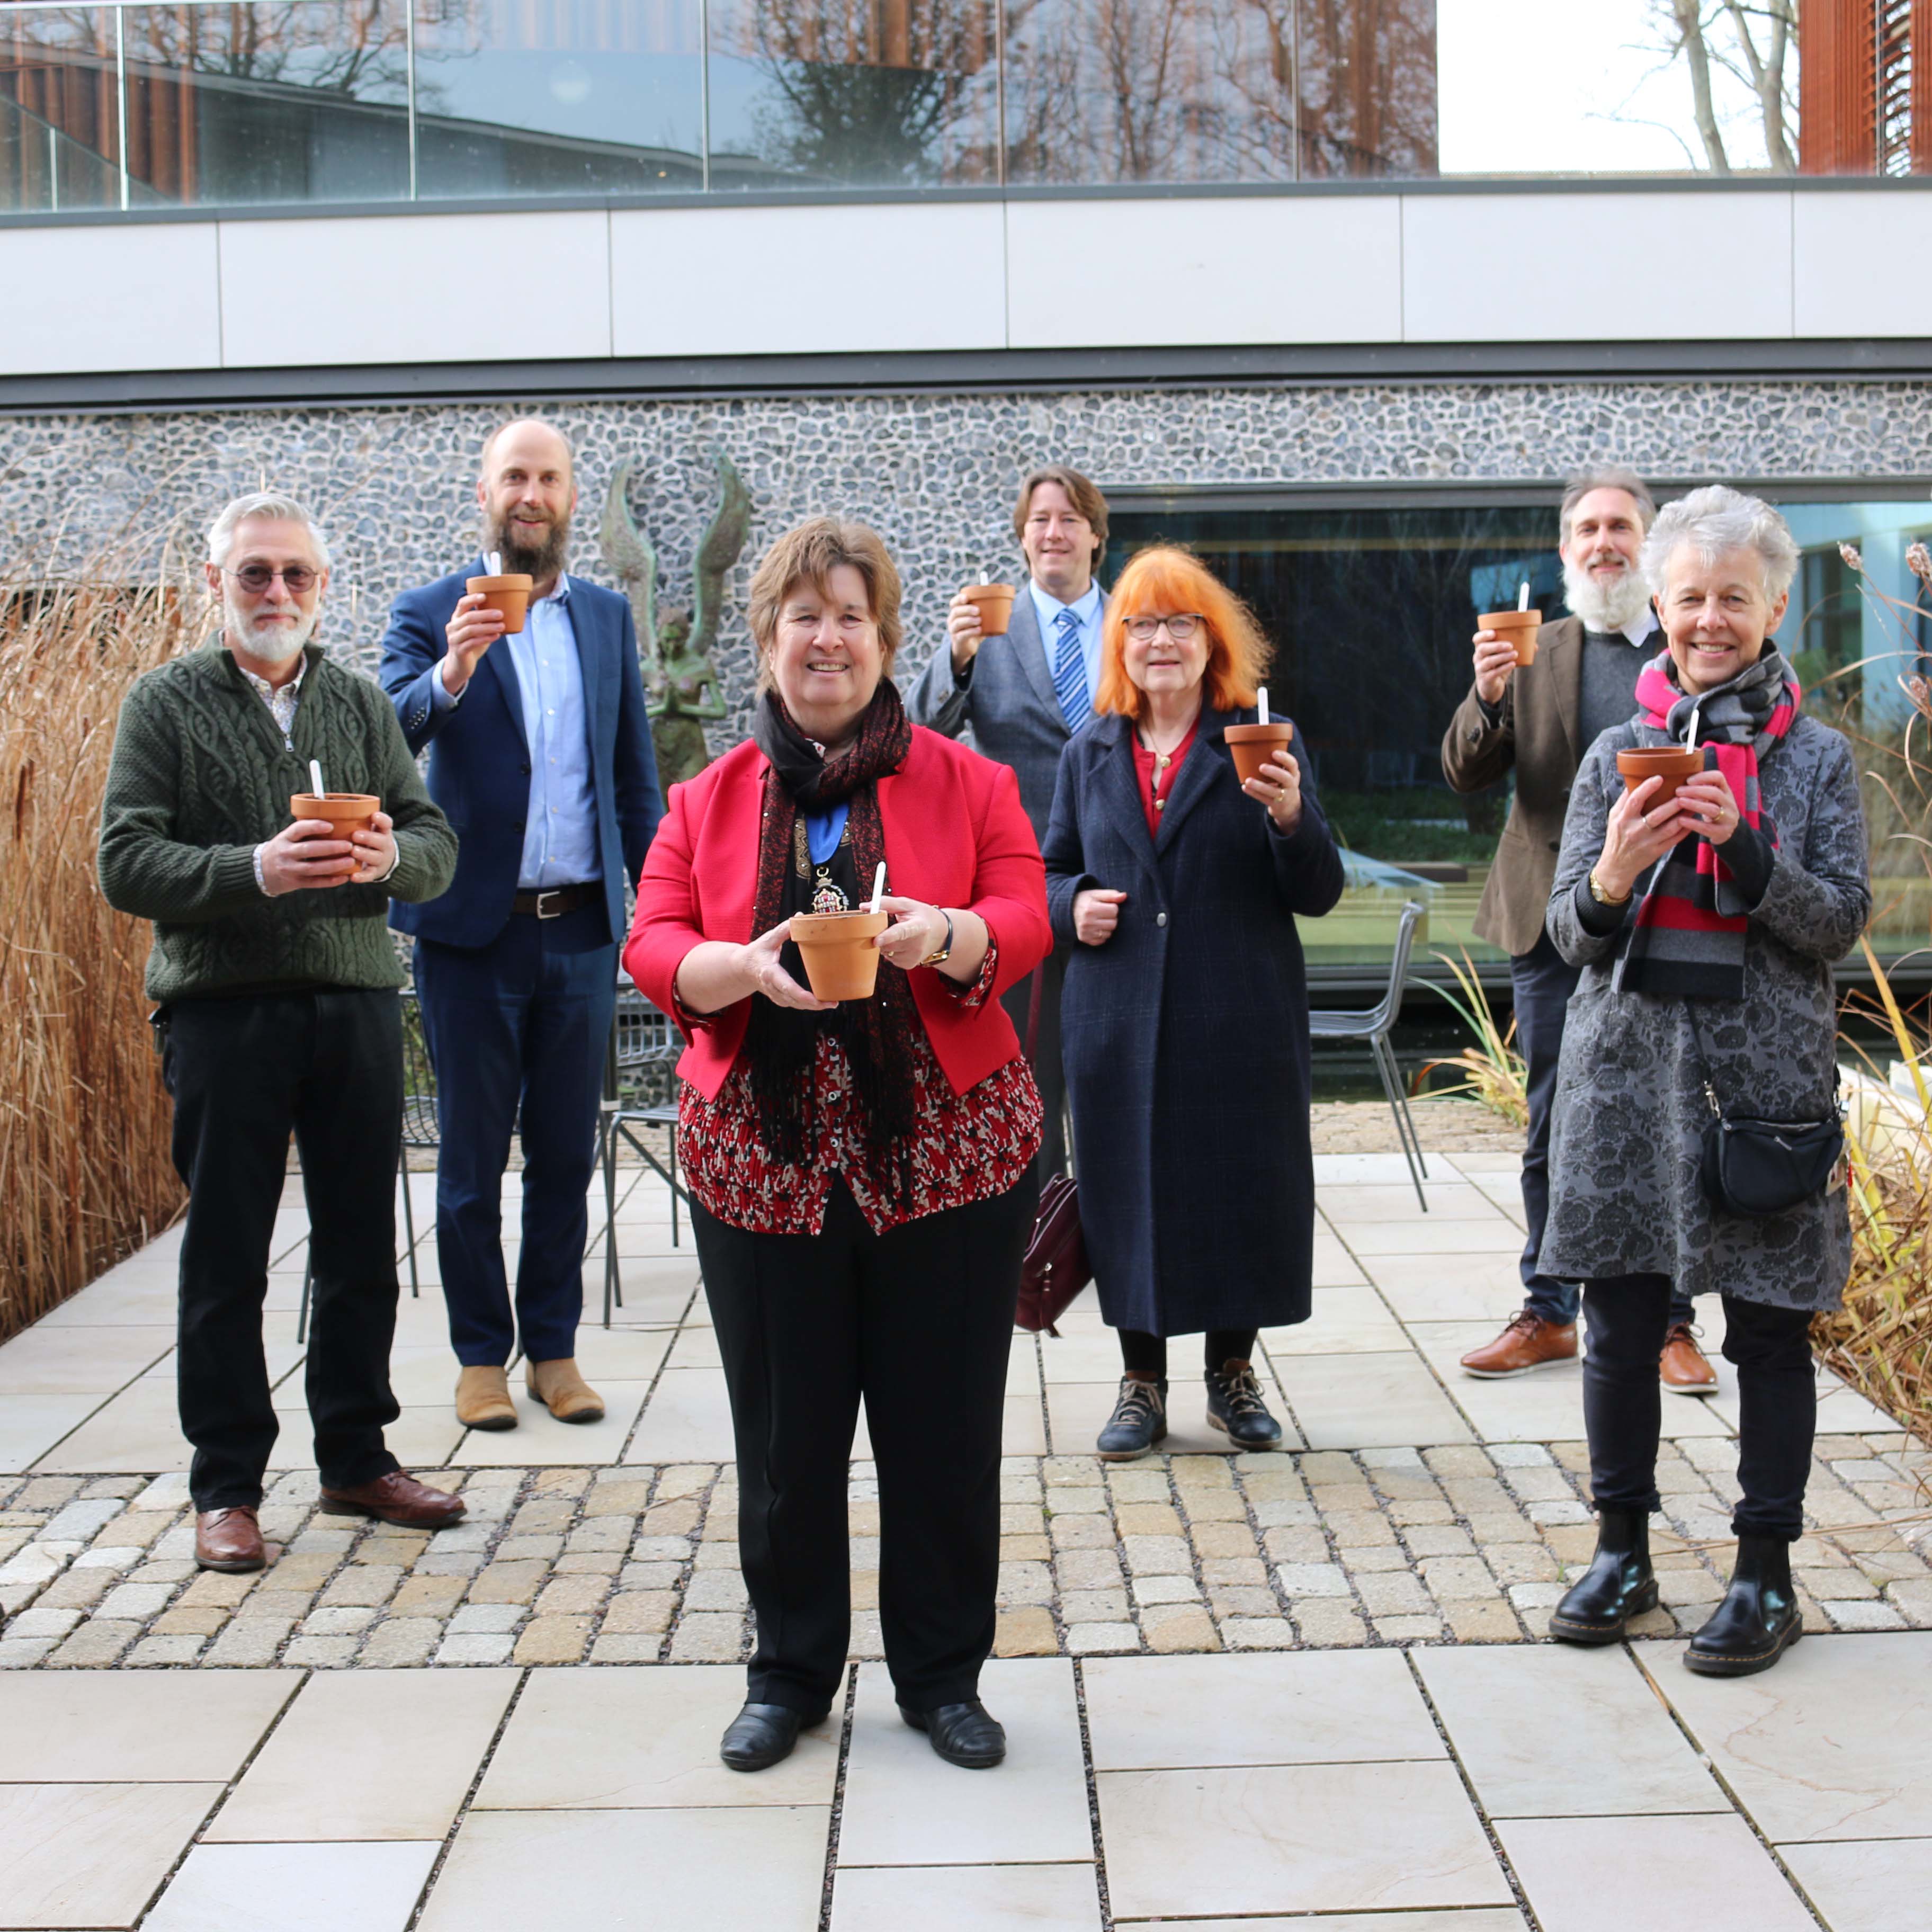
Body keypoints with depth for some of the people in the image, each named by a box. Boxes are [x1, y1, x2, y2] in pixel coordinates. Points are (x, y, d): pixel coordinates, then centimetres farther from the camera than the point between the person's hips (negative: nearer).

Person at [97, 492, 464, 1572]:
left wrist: (392, 856, -15)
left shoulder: (362, 705, 13)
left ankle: (357, 1459, 24)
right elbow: (126, 864, -6)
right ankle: (227, 1486, 14)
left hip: (358, 1002, 4)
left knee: (363, 1247, 9)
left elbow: (439, 845, 8)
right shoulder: (167, 703, 3)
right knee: (226, 1258, 3)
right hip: (223, 1008, -3)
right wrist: (252, 870, -22)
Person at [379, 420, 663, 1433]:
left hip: (581, 930, 3)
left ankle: (553, 1347, 21)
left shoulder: (608, 616, 9)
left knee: (566, 1152, 10)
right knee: (472, 1155, 6)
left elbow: (635, 771, 12)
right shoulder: (430, 614, -2)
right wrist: (449, 676, -36)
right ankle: (481, 1355, 17)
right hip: (473, 929, -3)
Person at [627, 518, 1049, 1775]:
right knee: (786, 1435, 7)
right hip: (762, 1163, 1)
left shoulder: (966, 781, 6)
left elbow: (1022, 918, -5)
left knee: (946, 1428, 6)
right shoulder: (708, 802, 9)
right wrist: (749, 965, -21)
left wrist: (941, 936, -27)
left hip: (948, 1154, -1)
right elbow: (654, 946, 0)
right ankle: (790, 1673, 26)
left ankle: (944, 1674, 24)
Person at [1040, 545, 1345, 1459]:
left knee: (1241, 1190, 4)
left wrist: (1291, 817, -22)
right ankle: (1141, 1379, 22)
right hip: (1120, 1023, 2)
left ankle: (1232, 1371, 24)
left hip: (1241, 1022, -2)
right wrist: (1072, 906, -3)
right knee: (1129, 1189, 6)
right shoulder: (1090, 754, 11)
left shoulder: (1263, 745, 2)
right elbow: (1052, 871, 19)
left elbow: (1319, 894, -3)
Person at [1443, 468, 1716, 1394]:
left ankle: (1670, 1321, 15)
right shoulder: (1533, 654, 7)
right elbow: (1465, 774, 0)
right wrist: (1488, 696, -18)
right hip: (1556, 926, 2)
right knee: (1551, 1132, 9)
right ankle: (1549, 1313, 20)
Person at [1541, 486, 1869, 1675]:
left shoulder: (1817, 758, 3)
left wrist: (1742, 844, -18)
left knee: (1769, 1331, 3)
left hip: (1765, 1069, -2)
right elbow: (1571, 932, 5)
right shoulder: (1619, 754, 8)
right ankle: (1623, 1552, 20)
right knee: (1621, 1321, 6)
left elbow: (1842, 922, -4)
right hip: (1631, 1063, 2)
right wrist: (1613, 875, -17)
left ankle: (1768, 1575, 14)